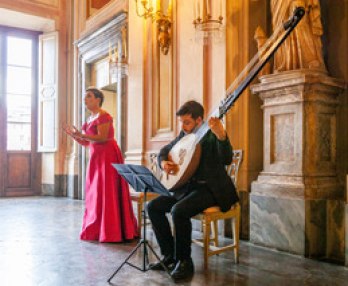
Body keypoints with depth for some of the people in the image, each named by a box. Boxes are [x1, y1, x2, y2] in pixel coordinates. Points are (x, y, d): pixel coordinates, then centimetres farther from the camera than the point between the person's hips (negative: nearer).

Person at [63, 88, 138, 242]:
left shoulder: (103, 116, -9)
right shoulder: (90, 119, 17)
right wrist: (74, 135, 3)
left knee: (108, 193, -7)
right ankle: (95, 230, 15)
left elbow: (102, 138, -19)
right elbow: (86, 142, 17)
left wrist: (81, 134, -23)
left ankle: (111, 233, -1)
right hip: (96, 157, 9)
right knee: (94, 193, 8)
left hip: (107, 156, -9)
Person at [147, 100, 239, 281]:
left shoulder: (212, 134, -13)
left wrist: (221, 136, -46)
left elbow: (226, 160, -29)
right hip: (187, 186, 8)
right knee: (153, 207, -2)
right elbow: (164, 150, 19)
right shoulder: (184, 135, 8)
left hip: (210, 188, -8)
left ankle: (184, 261, -10)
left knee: (179, 211, -31)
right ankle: (170, 255, 9)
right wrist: (163, 162, -4)